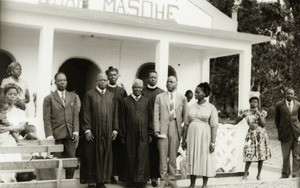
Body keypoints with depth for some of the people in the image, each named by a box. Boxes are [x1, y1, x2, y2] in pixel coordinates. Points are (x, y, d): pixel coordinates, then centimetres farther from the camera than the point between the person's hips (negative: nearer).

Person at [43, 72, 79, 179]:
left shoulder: (72, 97, 14)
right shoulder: (49, 98, 3)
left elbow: (75, 115, 10)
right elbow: (47, 119, -2)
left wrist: (76, 131, -1)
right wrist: (49, 135, -10)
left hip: (70, 135, 3)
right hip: (56, 135, -3)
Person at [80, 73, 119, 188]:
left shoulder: (111, 96, 9)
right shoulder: (89, 95, -1)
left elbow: (115, 114, 9)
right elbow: (86, 113, -6)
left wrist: (115, 129, 3)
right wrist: (87, 130, -12)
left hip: (107, 132, 3)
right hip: (93, 131, -3)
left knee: (105, 156, 7)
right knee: (92, 156, 3)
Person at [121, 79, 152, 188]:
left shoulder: (146, 101, 6)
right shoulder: (125, 101, 3)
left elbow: (150, 118, 6)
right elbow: (123, 118, 2)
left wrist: (150, 134, 1)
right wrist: (123, 135, -1)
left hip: (143, 134, 1)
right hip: (130, 134, 0)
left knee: (142, 158, 0)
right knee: (131, 158, 6)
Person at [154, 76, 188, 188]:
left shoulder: (182, 98, 9)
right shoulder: (160, 97, 8)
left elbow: (185, 116, 7)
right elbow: (156, 114, 2)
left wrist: (184, 130, -1)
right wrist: (157, 129, -7)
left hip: (176, 128, 0)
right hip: (163, 128, 0)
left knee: (173, 155, 6)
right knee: (163, 155, 1)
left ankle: (172, 179, 16)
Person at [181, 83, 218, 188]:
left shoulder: (211, 108, -3)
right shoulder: (191, 107, 8)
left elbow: (214, 126, -6)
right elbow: (186, 124, 8)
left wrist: (213, 142, -12)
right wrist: (183, 139, 5)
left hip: (205, 137, -3)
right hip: (192, 137, 3)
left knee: (205, 160, 3)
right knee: (192, 160, 7)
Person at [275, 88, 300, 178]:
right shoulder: (279, 105, 0)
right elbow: (277, 120, 8)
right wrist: (280, 130, 8)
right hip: (285, 134, -1)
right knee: (285, 156, 6)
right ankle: (285, 175, 18)